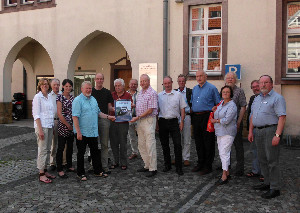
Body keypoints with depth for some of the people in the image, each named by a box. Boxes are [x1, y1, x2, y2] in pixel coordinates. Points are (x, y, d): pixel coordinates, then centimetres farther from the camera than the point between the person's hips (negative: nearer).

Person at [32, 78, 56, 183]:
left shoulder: (49, 97, 14)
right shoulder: (38, 97, -7)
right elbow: (36, 114, -12)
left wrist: (53, 127, 13)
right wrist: (40, 129, -18)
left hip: (50, 126, 7)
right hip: (42, 126, -7)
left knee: (47, 150, 11)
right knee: (42, 150, -6)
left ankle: (45, 170, 20)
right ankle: (41, 174, 0)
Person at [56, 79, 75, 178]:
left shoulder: (72, 97, 10)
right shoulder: (60, 97, -9)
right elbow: (59, 114, -14)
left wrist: (74, 125, 7)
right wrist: (68, 125, -11)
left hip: (72, 126, 7)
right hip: (63, 125, -7)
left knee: (70, 147, 15)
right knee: (61, 148, -1)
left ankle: (69, 166, 28)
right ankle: (60, 170, 6)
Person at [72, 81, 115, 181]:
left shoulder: (93, 99, 13)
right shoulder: (77, 100, -12)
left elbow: (98, 112, 25)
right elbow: (75, 117, -18)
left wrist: (108, 117, 13)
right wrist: (78, 132, -22)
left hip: (93, 132, 7)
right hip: (82, 132, -7)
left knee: (95, 152, 13)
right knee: (81, 153, 5)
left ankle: (98, 171, 24)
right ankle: (80, 173, 16)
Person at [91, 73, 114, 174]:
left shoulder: (107, 92, 9)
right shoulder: (90, 91, 7)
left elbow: (109, 107, 9)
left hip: (104, 119, 0)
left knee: (104, 144, 3)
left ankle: (105, 166, 9)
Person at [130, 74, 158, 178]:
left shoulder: (152, 93, -11)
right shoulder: (140, 93, 16)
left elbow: (150, 110, -16)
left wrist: (137, 117, -15)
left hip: (149, 120, -9)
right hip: (140, 121, 9)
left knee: (150, 145, -7)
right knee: (141, 145, 12)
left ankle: (153, 168, 0)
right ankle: (147, 165, 22)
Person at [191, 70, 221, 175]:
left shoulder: (211, 88, -3)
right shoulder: (194, 89, 16)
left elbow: (218, 104, -2)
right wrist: (191, 111, 13)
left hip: (207, 117, -6)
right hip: (196, 117, 6)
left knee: (208, 142, -1)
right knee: (198, 142, 12)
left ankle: (208, 166, 7)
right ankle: (200, 163, 23)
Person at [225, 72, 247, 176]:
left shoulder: (239, 91, -3)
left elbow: (243, 108, -7)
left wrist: (238, 122, -13)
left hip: (235, 121, -5)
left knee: (238, 145, -1)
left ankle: (240, 169, 6)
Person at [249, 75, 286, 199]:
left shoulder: (277, 98, -7)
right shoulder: (257, 99, 18)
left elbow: (282, 117, -15)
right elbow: (252, 116, 21)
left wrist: (277, 135, -22)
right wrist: (251, 131, 13)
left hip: (271, 130, -8)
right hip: (258, 131, 8)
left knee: (272, 160, -5)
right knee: (262, 159, 13)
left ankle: (275, 188, 1)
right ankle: (267, 183, 25)